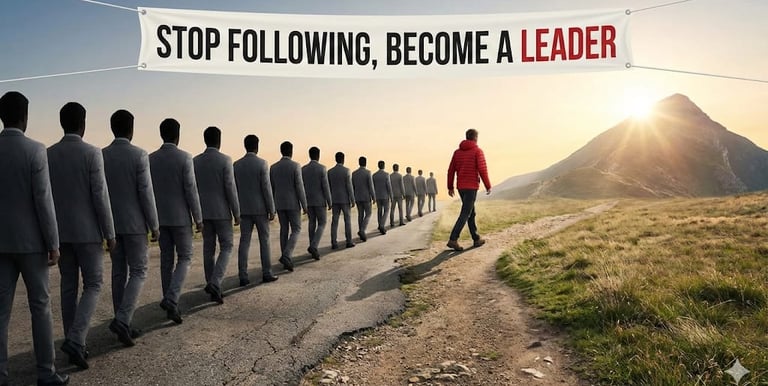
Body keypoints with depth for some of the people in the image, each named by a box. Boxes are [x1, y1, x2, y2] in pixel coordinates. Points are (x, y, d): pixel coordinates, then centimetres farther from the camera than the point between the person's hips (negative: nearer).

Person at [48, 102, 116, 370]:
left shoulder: (47, 155, 3)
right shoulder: (92, 154, -13)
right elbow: (100, 197, -15)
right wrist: (110, 234, -7)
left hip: (60, 233, 5)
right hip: (87, 232, -5)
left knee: (69, 288, 12)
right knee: (93, 286, 5)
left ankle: (75, 344, 17)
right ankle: (75, 340, -10)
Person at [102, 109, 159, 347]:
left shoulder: (100, 156, 2)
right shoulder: (139, 156, -13)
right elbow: (146, 194, -14)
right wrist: (154, 225, -6)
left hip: (111, 224, 5)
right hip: (134, 224, -5)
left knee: (119, 273, 11)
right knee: (138, 272, 4)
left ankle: (123, 326, 16)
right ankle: (122, 320, -11)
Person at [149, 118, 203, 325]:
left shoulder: (150, 159, 2)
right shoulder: (184, 158, -12)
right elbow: (191, 190, -14)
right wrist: (198, 218, -6)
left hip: (160, 217, 4)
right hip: (180, 217, -4)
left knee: (166, 259, 12)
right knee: (184, 257, 6)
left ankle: (169, 302, 19)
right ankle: (171, 300, -11)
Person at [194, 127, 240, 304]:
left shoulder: (195, 161, 3)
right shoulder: (225, 160, -11)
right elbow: (230, 188, -14)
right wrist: (237, 213, -6)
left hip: (204, 212, 5)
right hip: (221, 212, -5)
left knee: (208, 249, 11)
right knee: (226, 247, 4)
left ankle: (212, 287, 16)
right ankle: (215, 283, -13)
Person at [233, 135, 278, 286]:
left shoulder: (236, 165, 3)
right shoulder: (262, 164, -11)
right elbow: (266, 188, -14)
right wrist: (272, 210, -8)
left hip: (244, 210, 4)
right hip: (260, 209, -4)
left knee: (244, 242, 3)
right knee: (264, 240, 7)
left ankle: (243, 277, 0)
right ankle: (267, 273, 11)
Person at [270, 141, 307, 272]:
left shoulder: (273, 167, 3)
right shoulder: (295, 166, -12)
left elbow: (271, 189, 6)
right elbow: (299, 187, -15)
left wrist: (272, 206, 15)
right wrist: (305, 205, -8)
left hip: (279, 203, 5)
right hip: (292, 204, -5)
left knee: (284, 230, 13)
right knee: (296, 230, 3)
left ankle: (286, 260, 14)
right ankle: (286, 256, -17)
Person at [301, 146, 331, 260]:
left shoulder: (303, 169, 2)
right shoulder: (322, 168, -12)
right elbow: (326, 187, -14)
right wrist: (329, 202, -7)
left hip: (308, 201, 4)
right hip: (320, 201, -4)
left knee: (312, 223, 16)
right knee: (322, 224, 5)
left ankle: (313, 248, 14)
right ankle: (314, 246, -15)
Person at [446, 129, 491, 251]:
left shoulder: (457, 151, 9)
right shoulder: (478, 151, -7)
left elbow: (451, 170, 7)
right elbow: (482, 170, -15)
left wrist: (450, 187, 13)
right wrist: (488, 186, -6)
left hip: (460, 187, 7)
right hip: (471, 187, -7)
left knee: (471, 212, 17)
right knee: (465, 214, -9)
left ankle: (476, 239, 23)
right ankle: (453, 240, -19)